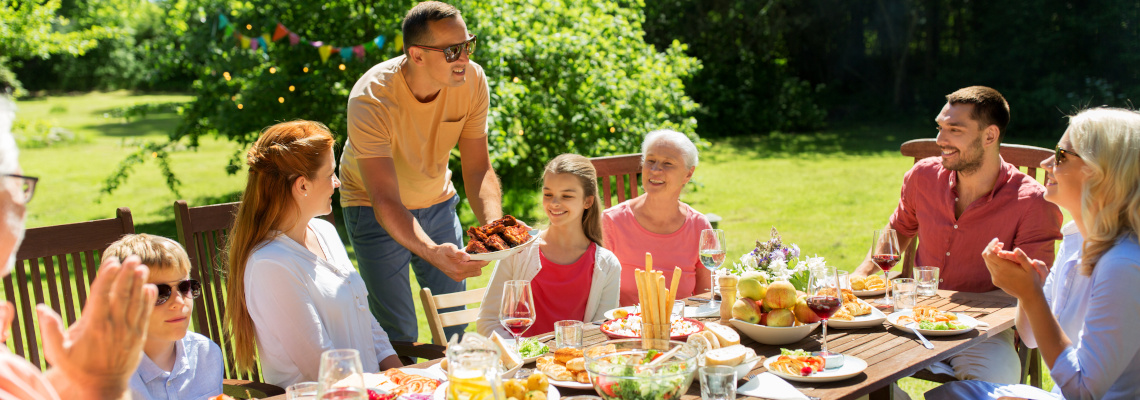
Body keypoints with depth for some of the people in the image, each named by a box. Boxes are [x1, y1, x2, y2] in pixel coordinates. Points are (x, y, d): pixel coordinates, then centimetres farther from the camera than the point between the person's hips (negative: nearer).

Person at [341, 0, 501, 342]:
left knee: (454, 321, 11)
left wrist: (494, 224, -36)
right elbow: (386, 202, -37)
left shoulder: (472, 80, -20)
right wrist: (433, 252, -54)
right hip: (374, 209, -4)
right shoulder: (370, 100, -33)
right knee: (399, 333, -7)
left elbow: (478, 170, -16)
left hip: (437, 201, 4)